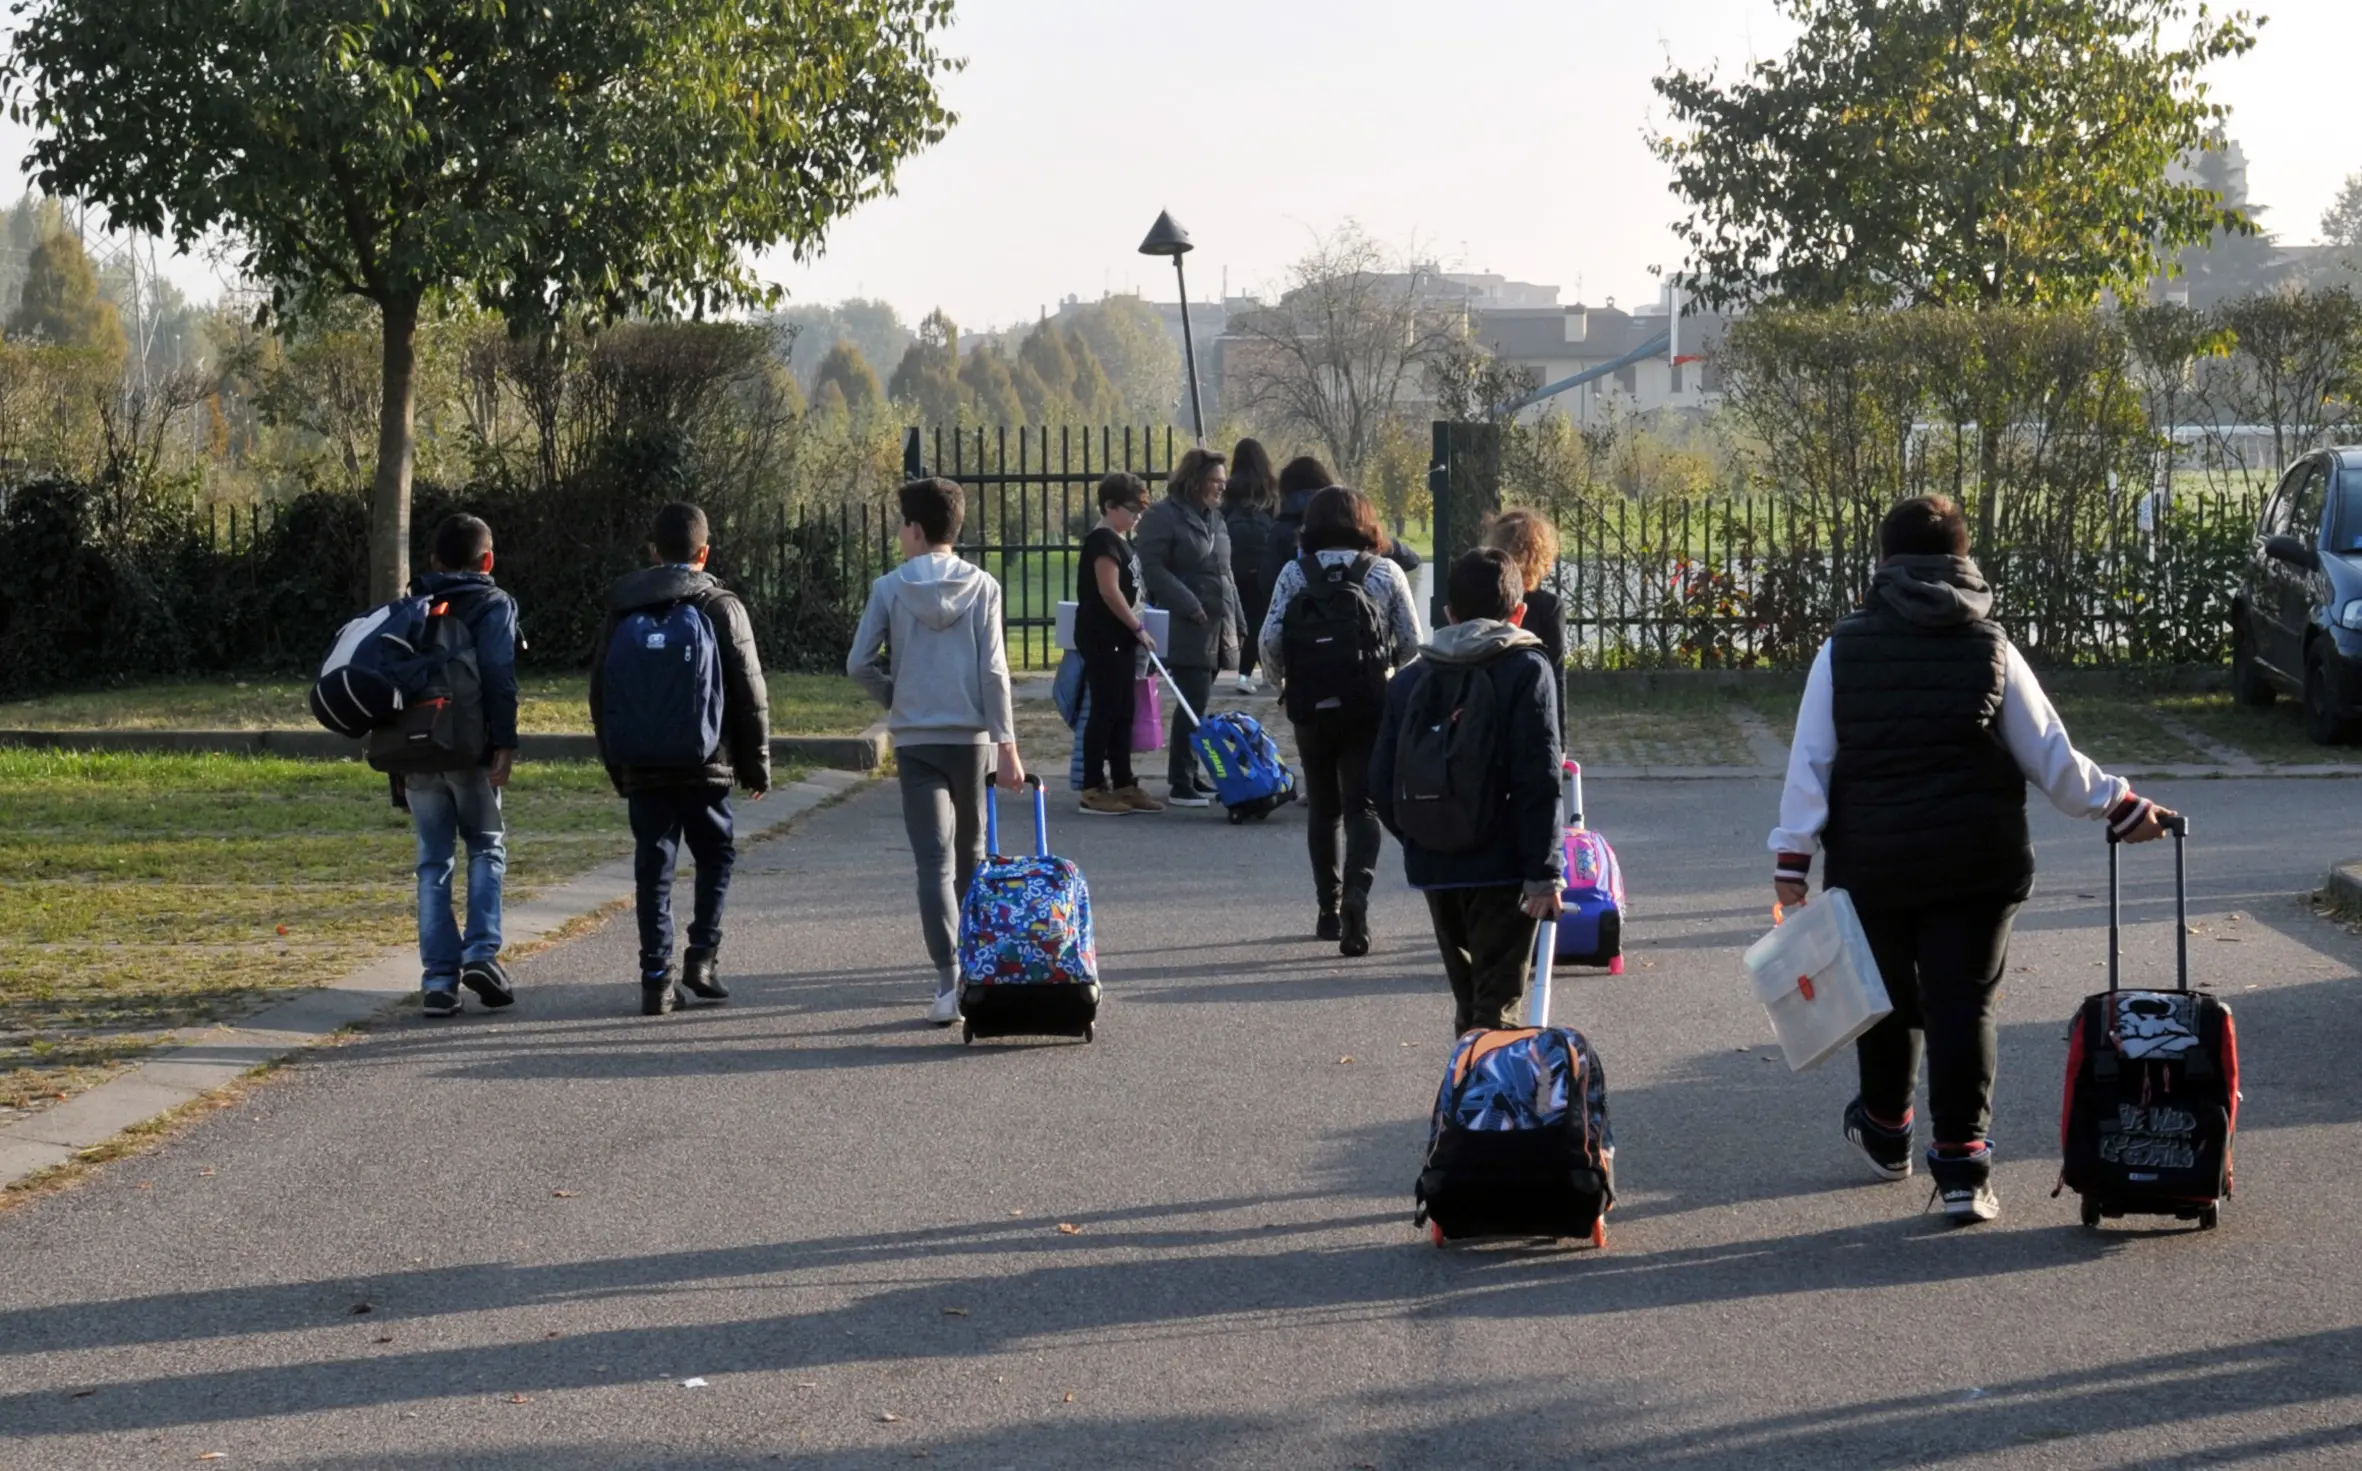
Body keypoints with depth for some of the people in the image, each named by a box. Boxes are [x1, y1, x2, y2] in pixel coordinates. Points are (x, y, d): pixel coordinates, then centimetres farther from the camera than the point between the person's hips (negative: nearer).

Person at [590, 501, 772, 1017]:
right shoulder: (720, 608, -2)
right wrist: (756, 765, 7)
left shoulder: (622, 611, 8)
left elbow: (600, 693, 12)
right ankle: (702, 955, 0)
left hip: (641, 767, 2)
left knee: (653, 868, 6)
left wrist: (616, 766, 19)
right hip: (705, 764, -2)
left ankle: (657, 978, 2)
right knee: (716, 856, 13)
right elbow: (750, 696, -2)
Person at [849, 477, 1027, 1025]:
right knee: (971, 856, 17)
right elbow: (993, 670, -5)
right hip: (971, 737, 1)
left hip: (915, 739, -1)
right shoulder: (982, 586, -1)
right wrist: (1007, 745, -4)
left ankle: (949, 981, -17)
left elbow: (859, 663, -5)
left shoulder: (890, 588, -3)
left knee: (934, 861, -4)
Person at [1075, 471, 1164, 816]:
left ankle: (1123, 785, 17)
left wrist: (1135, 632, 16)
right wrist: (1138, 628, -14)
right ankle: (1093, 790, -3)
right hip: (1102, 641, -10)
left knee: (1123, 715, 12)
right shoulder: (1103, 541, -14)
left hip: (1120, 641, 10)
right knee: (1103, 713, -7)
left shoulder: (1120, 541, 16)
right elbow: (1110, 592, -20)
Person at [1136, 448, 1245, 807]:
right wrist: (1189, 605, -19)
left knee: (1196, 704, 11)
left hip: (1217, 629, 8)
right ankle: (1181, 785, -9)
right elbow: (1153, 568, -14)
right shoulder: (1163, 517, -7)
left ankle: (1189, 777, 17)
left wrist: (1237, 622, 20)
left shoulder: (1215, 518, 19)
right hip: (1186, 629, -8)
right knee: (1193, 702, -12)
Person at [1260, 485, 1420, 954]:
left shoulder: (1294, 574, 0)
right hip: (1370, 708, -1)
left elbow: (1270, 639, -5)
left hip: (1312, 707, 1)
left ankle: (1329, 907, 18)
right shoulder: (1386, 573, 0)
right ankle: (1357, 892, -24)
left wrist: (1285, 677, 14)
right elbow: (1411, 643, 1)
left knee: (1323, 809, 15)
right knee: (1362, 806, -1)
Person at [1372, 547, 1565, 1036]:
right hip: (1502, 866, -5)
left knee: (1467, 996, 19)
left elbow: (1382, 780, 7)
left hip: (1433, 867, 5)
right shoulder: (1525, 670, -7)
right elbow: (1539, 782, -13)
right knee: (1496, 1001, -3)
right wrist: (1544, 872, -12)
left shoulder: (1410, 681, 7)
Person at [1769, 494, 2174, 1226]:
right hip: (1977, 863, 0)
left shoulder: (1842, 651, -3)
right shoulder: (1992, 650, -1)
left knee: (1887, 1001, 18)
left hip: (1871, 863, 1)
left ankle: (1886, 1132, 38)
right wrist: (2123, 808, 14)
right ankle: (1962, 1165, -5)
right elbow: (2052, 761, 2)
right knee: (1963, 1006, 2)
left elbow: (1809, 765, -4)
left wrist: (1791, 858, 0)